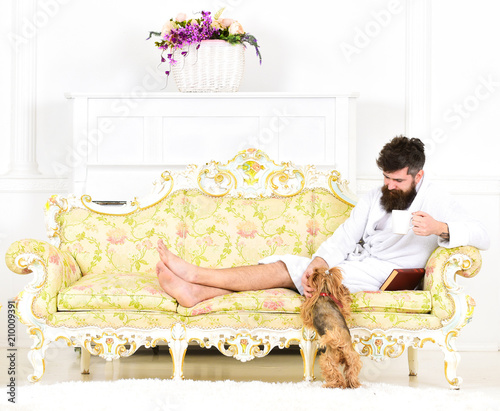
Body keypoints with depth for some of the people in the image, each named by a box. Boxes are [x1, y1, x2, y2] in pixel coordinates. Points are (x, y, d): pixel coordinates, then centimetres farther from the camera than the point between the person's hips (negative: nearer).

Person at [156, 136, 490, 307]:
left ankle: (197, 274, -19)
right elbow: (343, 239, 6)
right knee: (283, 263, -16)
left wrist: (440, 228, -28)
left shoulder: (437, 203, 0)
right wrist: (316, 265, -13)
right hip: (351, 266, 6)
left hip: (382, 277, -6)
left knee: (287, 269, -20)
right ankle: (196, 292, -28)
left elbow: (482, 238, -10)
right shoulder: (374, 198, 17)